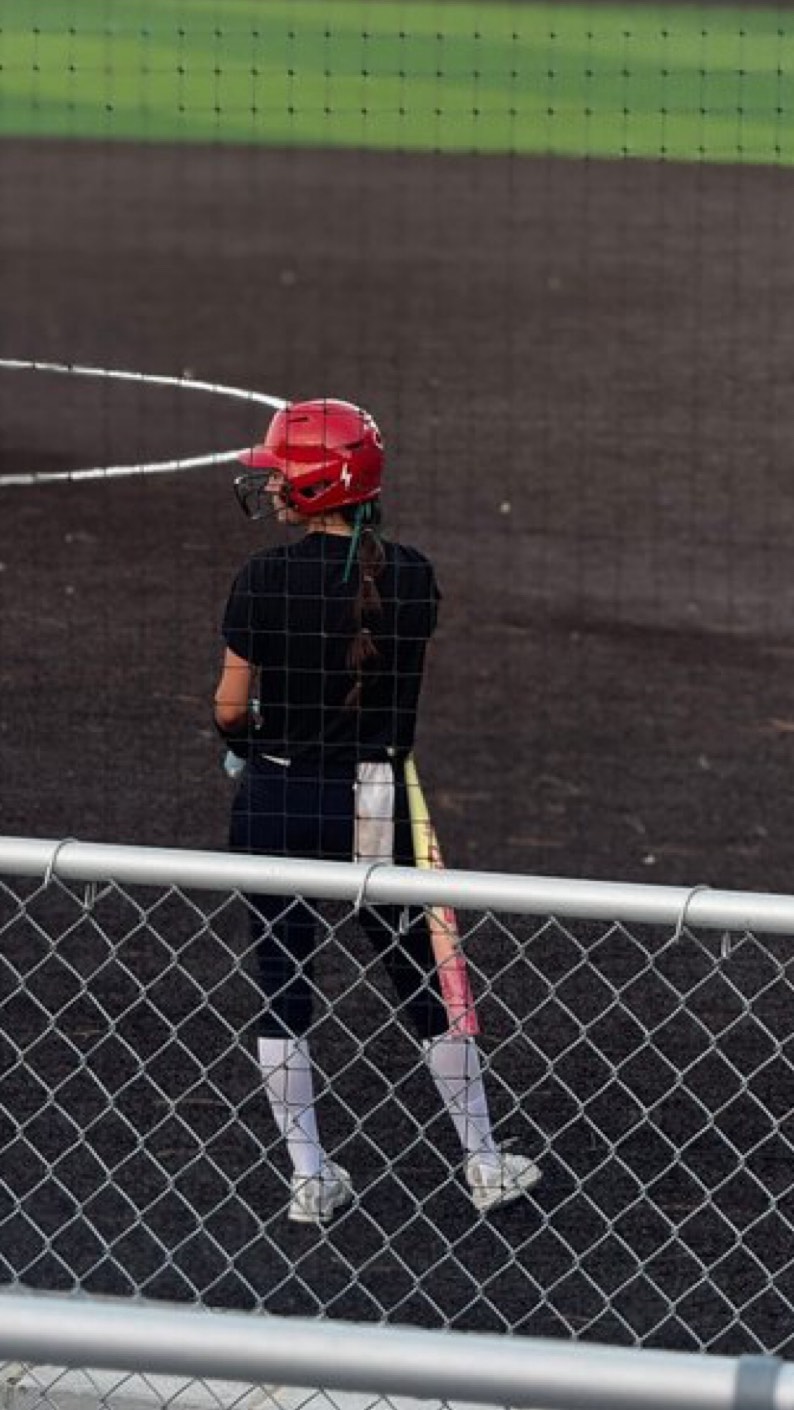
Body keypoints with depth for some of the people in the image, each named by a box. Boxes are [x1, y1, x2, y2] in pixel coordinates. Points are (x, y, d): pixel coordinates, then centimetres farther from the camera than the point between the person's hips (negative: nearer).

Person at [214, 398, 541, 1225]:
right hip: (375, 803, 2)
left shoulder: (265, 580, -14)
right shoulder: (412, 577, -4)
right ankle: (484, 1164, 20)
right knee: (422, 982, 14)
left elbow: (232, 705, -7)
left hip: (276, 802, -2)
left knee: (282, 990, 10)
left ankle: (310, 1179, 12)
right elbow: (402, 684, 5)